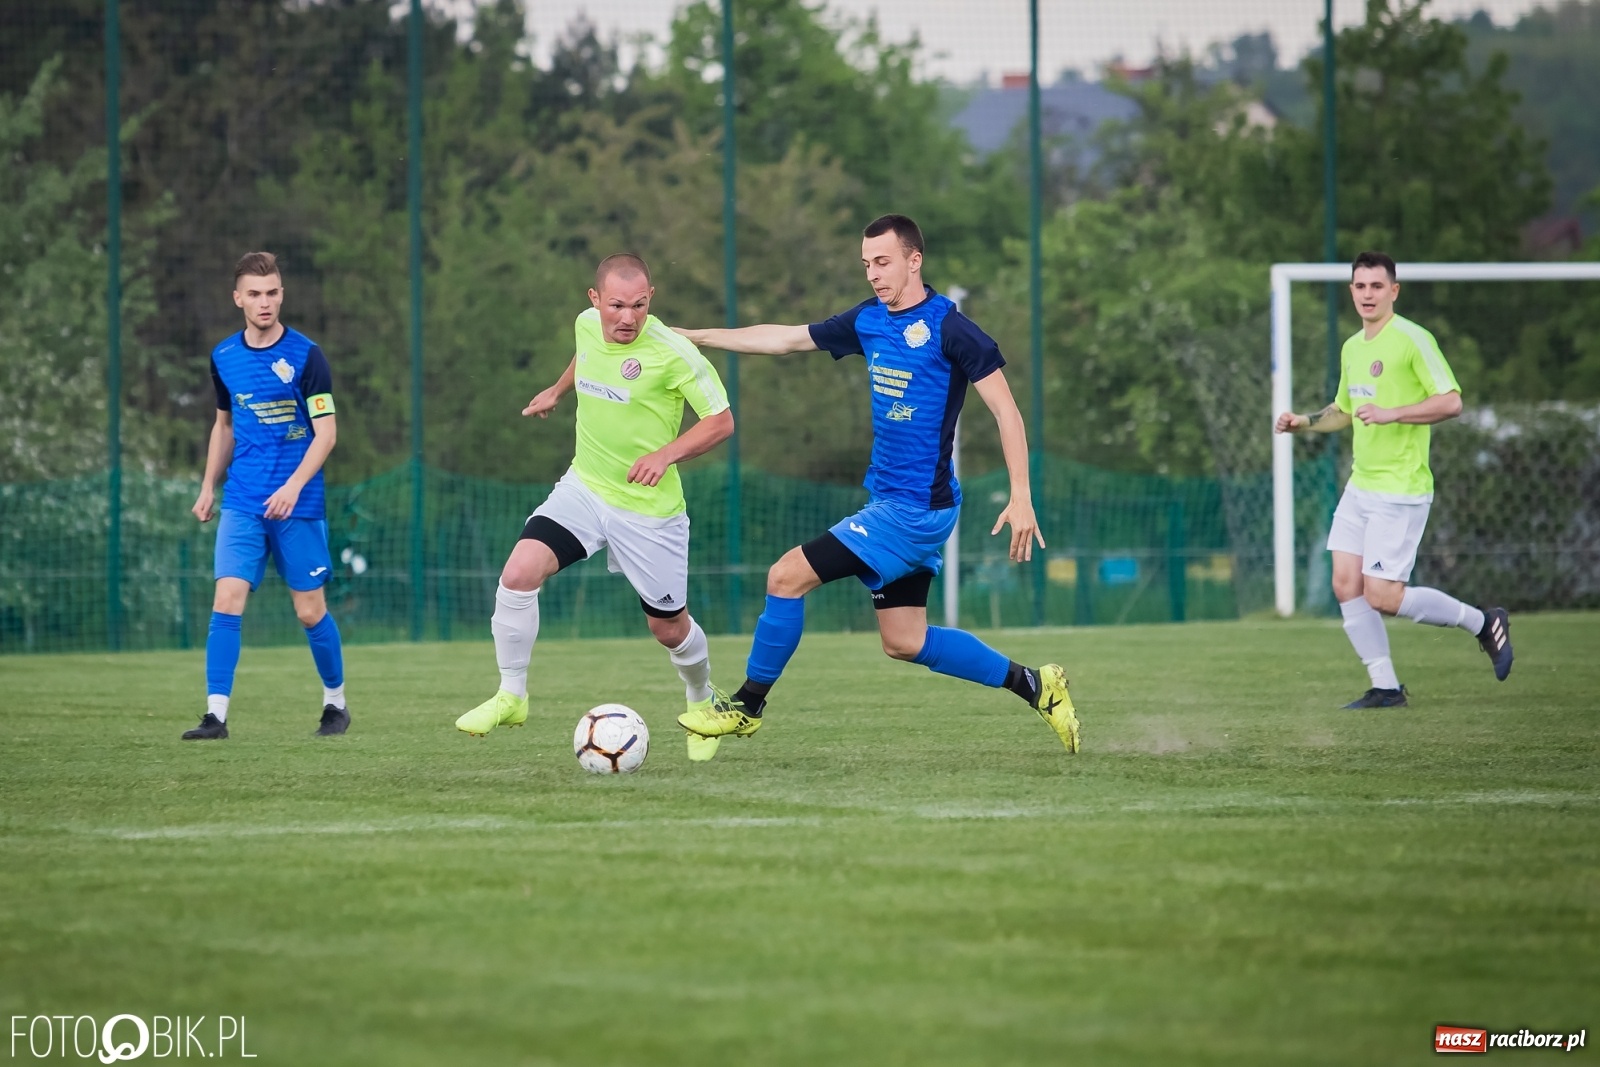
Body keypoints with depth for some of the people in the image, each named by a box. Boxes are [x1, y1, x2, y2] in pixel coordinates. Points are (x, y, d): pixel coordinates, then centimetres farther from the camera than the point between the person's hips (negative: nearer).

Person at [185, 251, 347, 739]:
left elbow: (326, 431, -9)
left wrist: (293, 487, -21)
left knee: (310, 609, 4)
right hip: (242, 503, 3)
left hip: (298, 504, -3)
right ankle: (215, 715, -14)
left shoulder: (305, 355, -7)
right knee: (227, 601, -11)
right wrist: (208, 487, 17)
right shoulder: (224, 358, 7)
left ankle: (336, 703, 25)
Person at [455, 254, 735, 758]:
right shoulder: (587, 325, -5)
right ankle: (511, 696, -2)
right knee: (518, 574, -18)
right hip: (583, 488, 4)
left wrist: (666, 454, -26)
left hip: (649, 508, -4)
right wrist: (557, 390, 31)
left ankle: (702, 702, 42)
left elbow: (721, 421, -14)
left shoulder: (673, 353, -21)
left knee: (668, 627, 9)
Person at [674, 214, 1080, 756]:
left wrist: (1021, 497, -20)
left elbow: (1005, 410, -13)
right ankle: (1035, 685, 18)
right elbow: (785, 339, 19)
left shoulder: (948, 327, -13)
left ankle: (747, 706, 5)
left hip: (917, 506, -9)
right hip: (890, 502, 9)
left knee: (788, 575, -10)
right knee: (904, 641, 11)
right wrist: (693, 336, 19)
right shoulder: (868, 320, 9)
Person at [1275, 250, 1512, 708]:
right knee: (1345, 585, 0)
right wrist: (1304, 423, 13)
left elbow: (1450, 402, -18)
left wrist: (1391, 414, -24)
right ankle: (1386, 687, 7)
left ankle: (1483, 622, 7)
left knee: (1381, 597, -10)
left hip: (1401, 491, -8)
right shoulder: (1351, 348, 14)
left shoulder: (1412, 340, -11)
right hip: (1360, 486, 8)